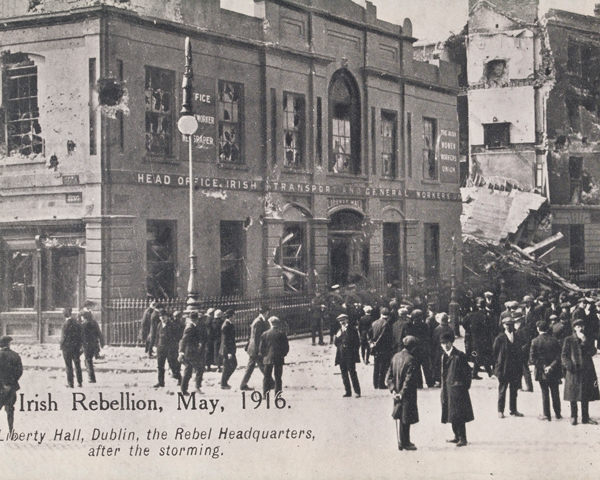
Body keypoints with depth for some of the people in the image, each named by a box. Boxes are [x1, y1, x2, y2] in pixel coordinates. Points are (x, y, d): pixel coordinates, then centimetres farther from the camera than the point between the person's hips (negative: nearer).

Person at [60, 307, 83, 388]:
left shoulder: (65, 324, -16)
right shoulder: (77, 323, 1)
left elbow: (63, 337, -16)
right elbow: (81, 335, 5)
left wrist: (61, 345, -3)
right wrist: (80, 345, 13)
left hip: (67, 347, -5)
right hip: (76, 347, 5)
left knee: (69, 366, 2)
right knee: (77, 364, 13)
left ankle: (70, 383, 3)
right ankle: (79, 382, 15)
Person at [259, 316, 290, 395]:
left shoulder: (265, 334, -1)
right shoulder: (281, 334, -6)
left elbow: (261, 347, 2)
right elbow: (286, 347, -4)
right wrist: (283, 354, 10)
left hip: (268, 358, 1)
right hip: (279, 359, -1)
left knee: (267, 377, 10)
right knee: (278, 377, 4)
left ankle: (265, 394, 6)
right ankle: (277, 394, 1)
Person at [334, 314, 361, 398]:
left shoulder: (352, 330, -1)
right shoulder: (339, 331, 16)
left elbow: (357, 342, -2)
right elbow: (336, 343, 13)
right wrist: (337, 337, -3)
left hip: (350, 356, -6)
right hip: (341, 356, 6)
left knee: (352, 372, -9)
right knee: (344, 374, 6)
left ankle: (357, 391, -5)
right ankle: (348, 391, 12)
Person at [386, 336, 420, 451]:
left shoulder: (395, 357, 4)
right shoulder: (411, 360, -18)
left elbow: (389, 376, 3)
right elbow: (409, 379, -20)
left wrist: (393, 390, -1)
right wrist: (402, 393, -14)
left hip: (397, 395, 7)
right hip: (408, 395, -7)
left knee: (399, 418, 13)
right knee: (406, 419, 2)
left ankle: (401, 443, 20)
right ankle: (405, 443, 8)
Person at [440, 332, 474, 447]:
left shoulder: (459, 355, -12)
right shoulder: (444, 356, 12)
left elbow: (467, 372, -10)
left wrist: (465, 387, -9)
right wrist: (443, 390, 13)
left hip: (457, 388, -8)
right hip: (447, 389, 8)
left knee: (459, 415, -6)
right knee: (452, 415, 12)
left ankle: (462, 438, 0)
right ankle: (457, 436, 22)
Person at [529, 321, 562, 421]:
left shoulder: (535, 341, -11)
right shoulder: (554, 340, -3)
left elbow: (532, 358, -13)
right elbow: (558, 357, -6)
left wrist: (541, 366, -5)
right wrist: (551, 366, -9)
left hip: (541, 371, -2)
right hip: (554, 372, 2)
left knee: (545, 393, 6)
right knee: (555, 393, 13)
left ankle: (547, 415, 8)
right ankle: (557, 414, 21)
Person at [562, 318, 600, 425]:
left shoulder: (587, 340, 13)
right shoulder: (569, 340, 3)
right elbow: (564, 355, 0)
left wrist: (585, 341, -10)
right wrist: (570, 366, -13)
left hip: (586, 371, 3)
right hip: (573, 372, -3)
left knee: (586, 396, 6)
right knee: (573, 396, 1)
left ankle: (585, 417, 13)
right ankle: (573, 416, 10)